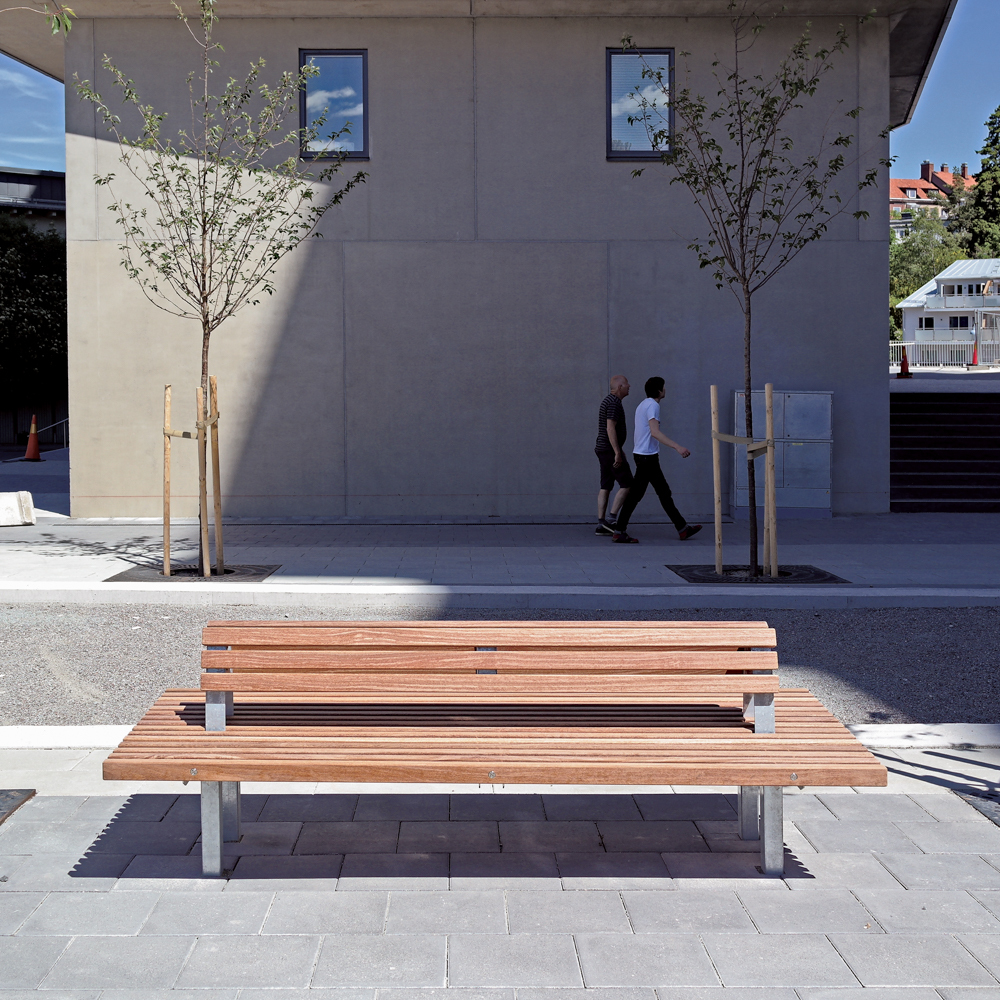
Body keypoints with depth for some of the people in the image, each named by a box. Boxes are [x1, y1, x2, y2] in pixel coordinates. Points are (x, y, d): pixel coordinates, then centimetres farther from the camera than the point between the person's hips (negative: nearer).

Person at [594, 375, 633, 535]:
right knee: (626, 484, -6)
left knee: (605, 487, 7)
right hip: (610, 450, -10)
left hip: (603, 450, 10)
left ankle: (601, 525, 5)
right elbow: (610, 429, -23)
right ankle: (611, 520, -9)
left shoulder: (609, 400, 18)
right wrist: (617, 452, -25)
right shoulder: (614, 403, -15)